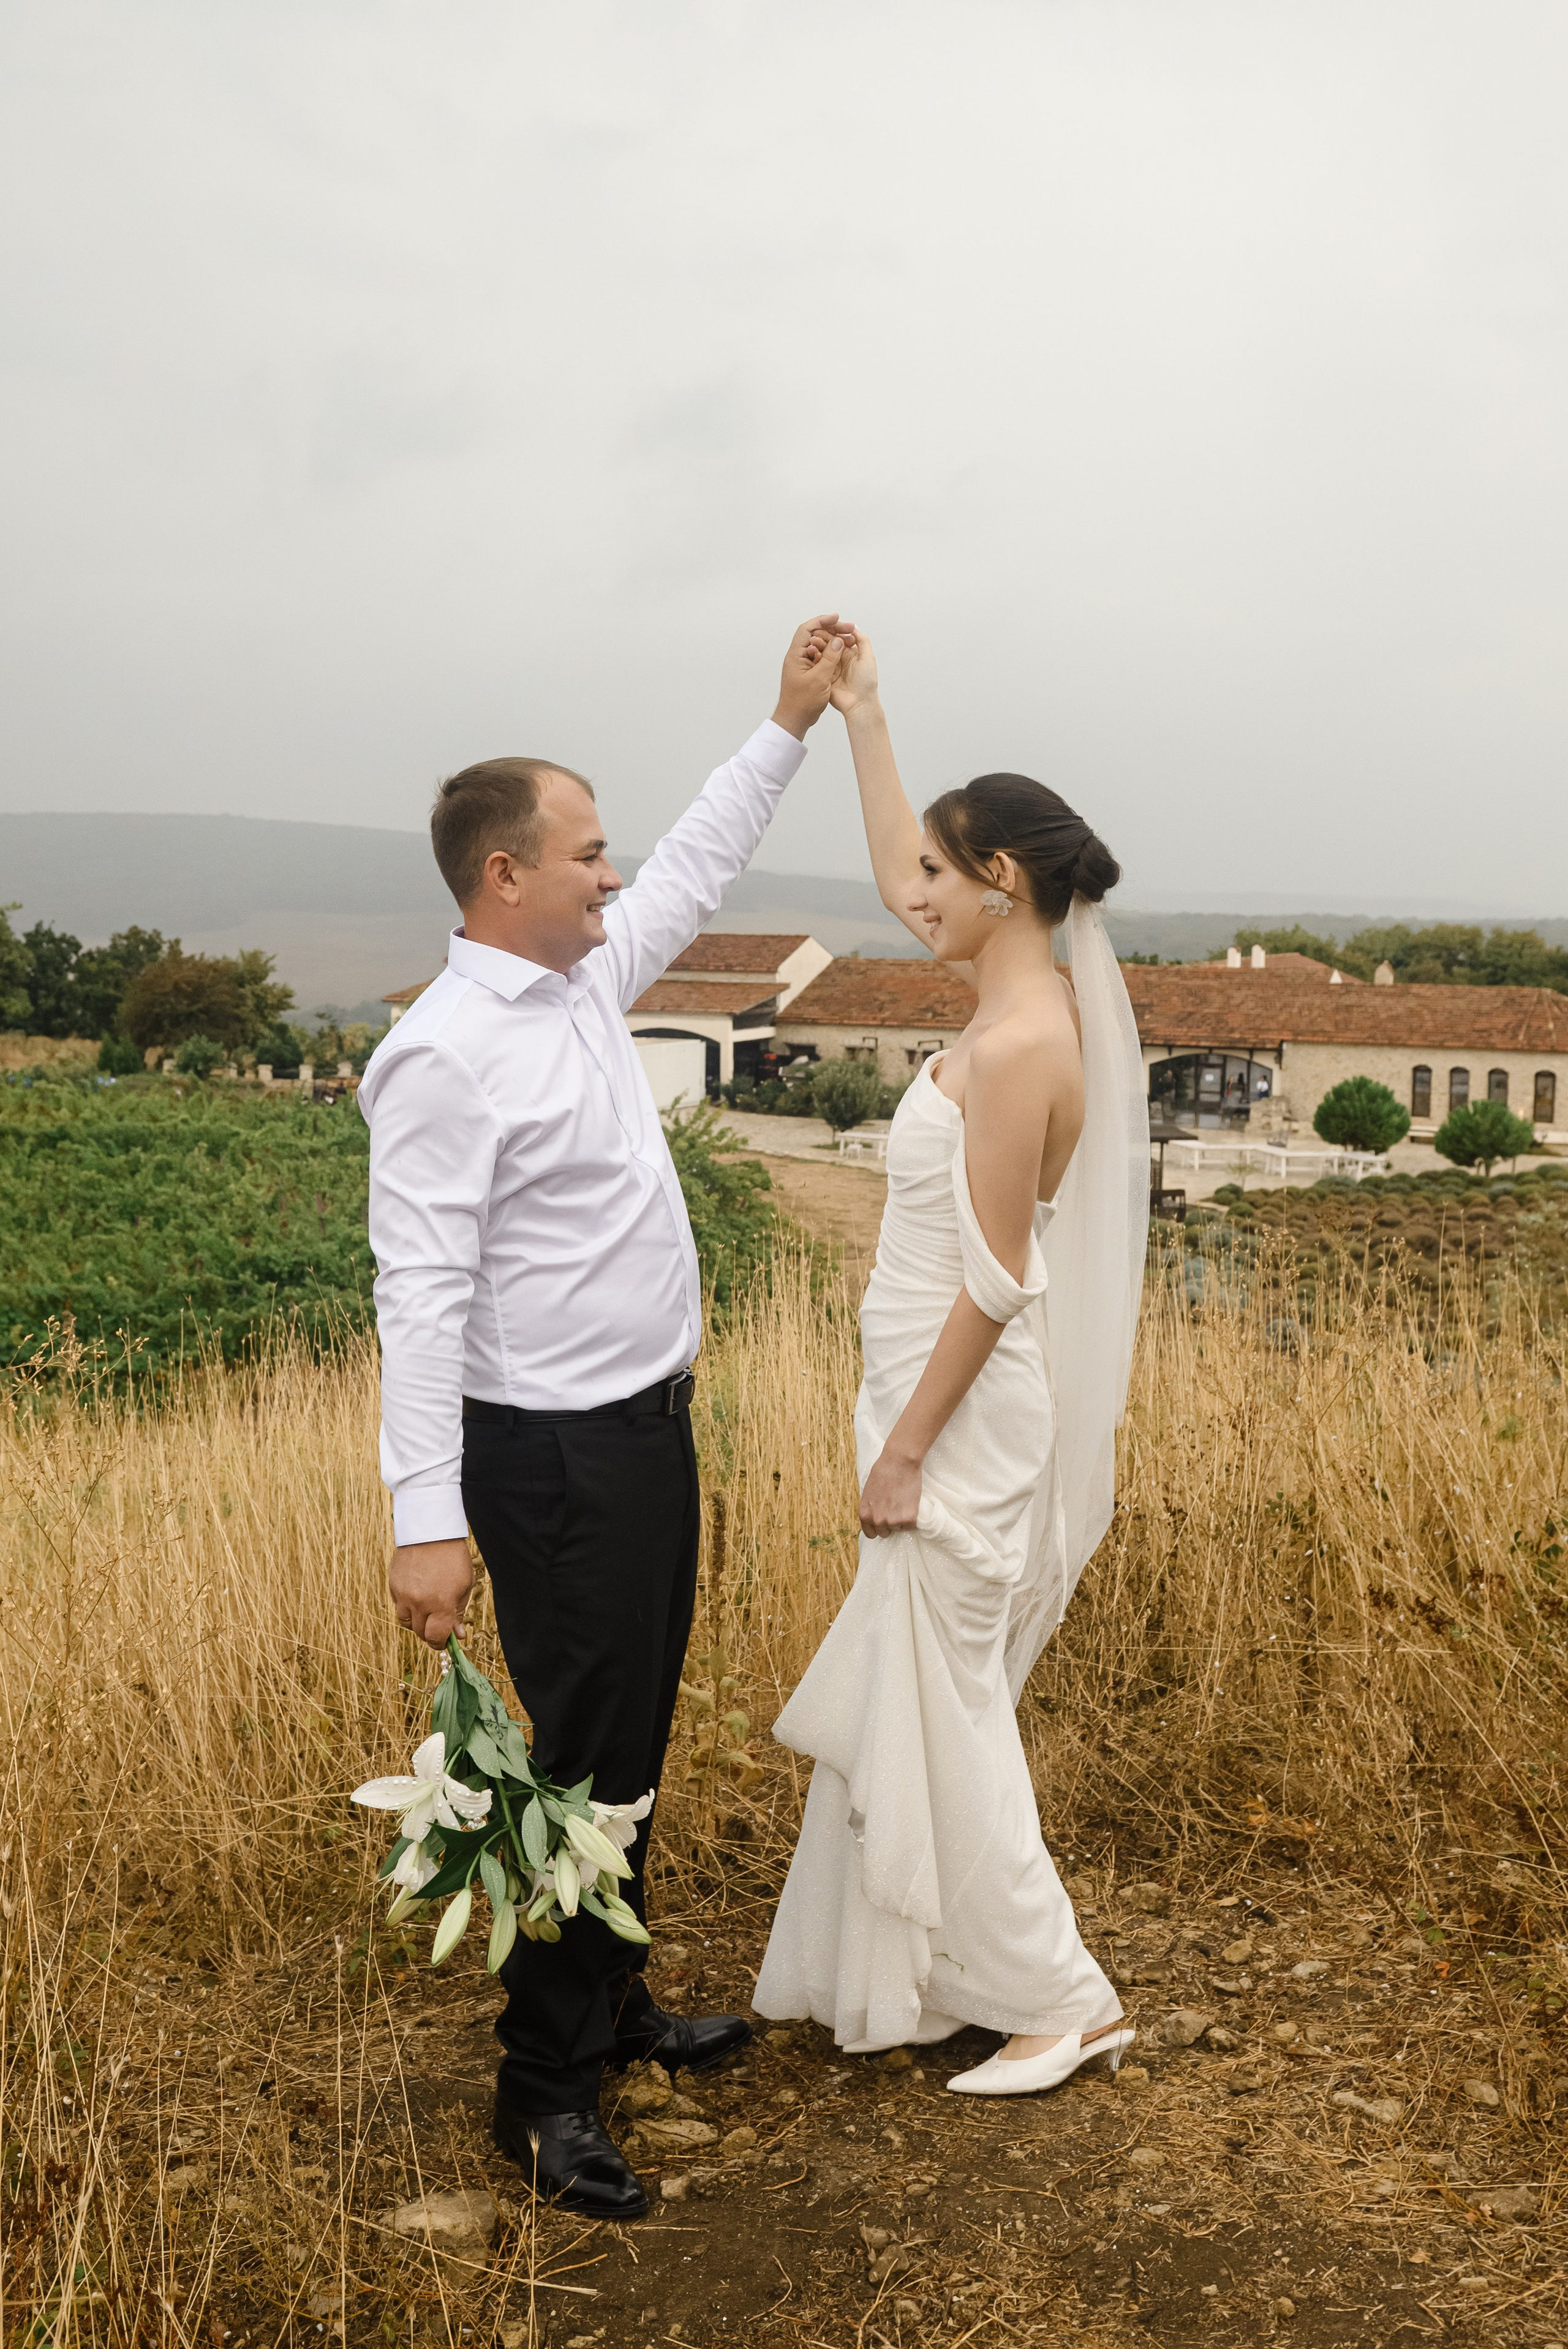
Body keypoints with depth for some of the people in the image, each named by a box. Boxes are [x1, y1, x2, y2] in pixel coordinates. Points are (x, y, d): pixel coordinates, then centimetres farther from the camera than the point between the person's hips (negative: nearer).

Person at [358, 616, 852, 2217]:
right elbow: (421, 1295, -23)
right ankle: (545, 2086, 18)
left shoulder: (584, 982, 7)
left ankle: (612, 2006, 37)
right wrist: (426, 1518, -26)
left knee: (633, 1744, 19)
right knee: (584, 1762, 1)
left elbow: (695, 872, 23)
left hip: (648, 1427, 9)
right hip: (556, 1454, -9)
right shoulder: (443, 1057, -20)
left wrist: (792, 723, 22)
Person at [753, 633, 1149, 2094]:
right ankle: (895, 1969, 34)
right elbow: (898, 884, 22)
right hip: (946, 1400, 10)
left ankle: (1058, 2001, 16)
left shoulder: (1016, 1048, -22)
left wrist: (906, 1449, -16)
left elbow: (995, 1283, -22)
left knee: (943, 1706, 3)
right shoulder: (1033, 999, 5)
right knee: (907, 1695, 19)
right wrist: (860, 721, 22)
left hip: (965, 1415, -10)